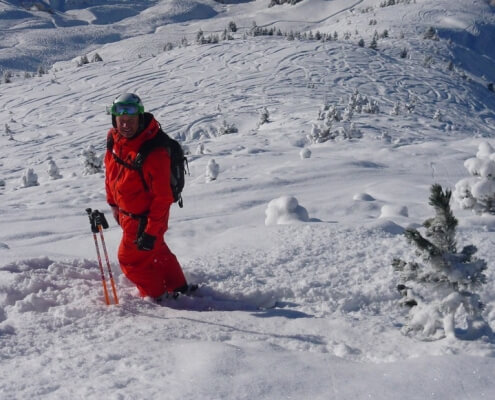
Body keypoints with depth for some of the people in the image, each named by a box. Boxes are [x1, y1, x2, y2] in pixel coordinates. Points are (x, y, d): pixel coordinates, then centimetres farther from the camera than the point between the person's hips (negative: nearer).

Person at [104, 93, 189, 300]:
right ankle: (178, 288, 44)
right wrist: (113, 203, 17)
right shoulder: (114, 138, -8)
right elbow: (111, 172, 10)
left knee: (130, 259, 6)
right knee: (156, 251, 24)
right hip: (126, 212, 8)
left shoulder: (154, 153, -31)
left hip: (145, 218, -8)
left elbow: (163, 197, -27)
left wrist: (151, 231, -25)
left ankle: (157, 298, 29)